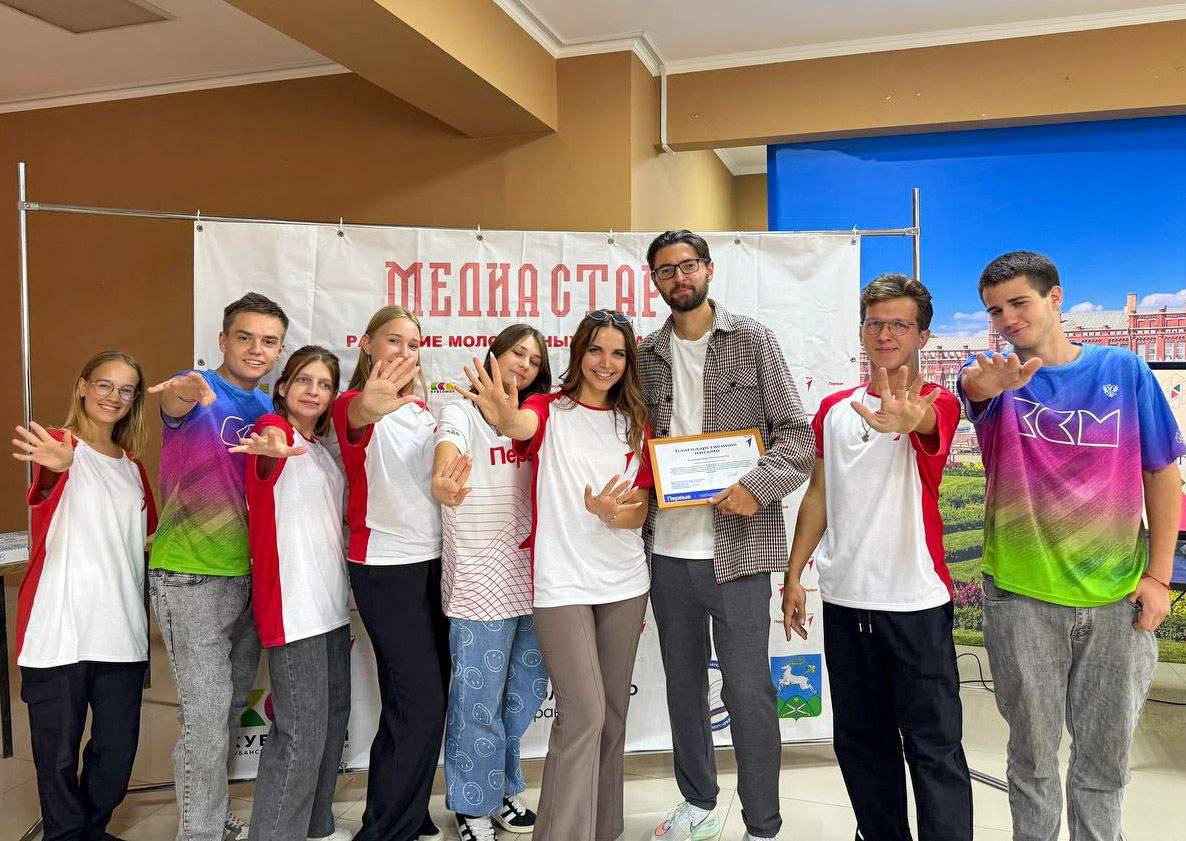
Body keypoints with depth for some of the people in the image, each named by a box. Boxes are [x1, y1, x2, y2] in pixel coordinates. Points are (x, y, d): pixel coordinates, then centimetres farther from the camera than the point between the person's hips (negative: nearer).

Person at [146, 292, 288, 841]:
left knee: (233, 703, 16)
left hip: (249, 575, 7)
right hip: (191, 577, -7)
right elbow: (175, 402, -34)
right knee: (205, 710, -4)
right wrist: (186, 390, -57)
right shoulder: (195, 392, -9)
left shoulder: (270, 410, 9)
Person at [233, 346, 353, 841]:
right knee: (301, 734, -8)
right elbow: (272, 445, -35)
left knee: (333, 717, 17)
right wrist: (272, 446, -59)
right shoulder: (274, 428, -9)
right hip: (293, 605, -9)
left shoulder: (324, 448, 14)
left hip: (332, 602, 9)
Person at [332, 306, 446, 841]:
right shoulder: (355, 405, -9)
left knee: (427, 698, 14)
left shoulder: (423, 410, 12)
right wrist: (368, 406, -58)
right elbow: (356, 417, -35)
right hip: (386, 567, -7)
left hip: (433, 560, 7)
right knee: (419, 703, -8)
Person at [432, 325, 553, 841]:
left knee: (527, 692, 16)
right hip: (480, 580, -6)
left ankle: (501, 787, 37)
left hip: (532, 575, 6)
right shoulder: (462, 415, -5)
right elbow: (447, 455, -27)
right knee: (479, 698, 2)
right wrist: (443, 484, -49)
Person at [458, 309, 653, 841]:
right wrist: (503, 416, -53)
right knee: (583, 714, -10)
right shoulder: (549, 410, -3)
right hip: (562, 583, -4)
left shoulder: (634, 423, 8)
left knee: (613, 712, 14)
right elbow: (521, 425, -29)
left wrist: (608, 511, -19)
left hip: (624, 583, 5)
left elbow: (639, 512, 4)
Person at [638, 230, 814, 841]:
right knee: (683, 683, 16)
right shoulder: (646, 355, 10)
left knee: (748, 692, 1)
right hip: (667, 548, 4)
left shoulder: (751, 340, 0)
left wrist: (757, 486, -19)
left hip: (737, 547, -4)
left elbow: (797, 435, -5)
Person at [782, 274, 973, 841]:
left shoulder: (936, 404, -7)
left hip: (916, 601, -5)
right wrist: (793, 575, 9)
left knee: (933, 746, 2)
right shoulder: (834, 408, 8)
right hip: (843, 599, 5)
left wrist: (903, 419, -56)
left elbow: (923, 422, -32)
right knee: (859, 740, 17)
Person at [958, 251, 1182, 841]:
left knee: (1106, 753, 14)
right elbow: (972, 385, -29)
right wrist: (988, 382, -53)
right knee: (1033, 750, 12)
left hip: (1117, 597, 1)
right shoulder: (996, 374, -4)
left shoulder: (1121, 370, 0)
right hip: (1022, 596, -1)